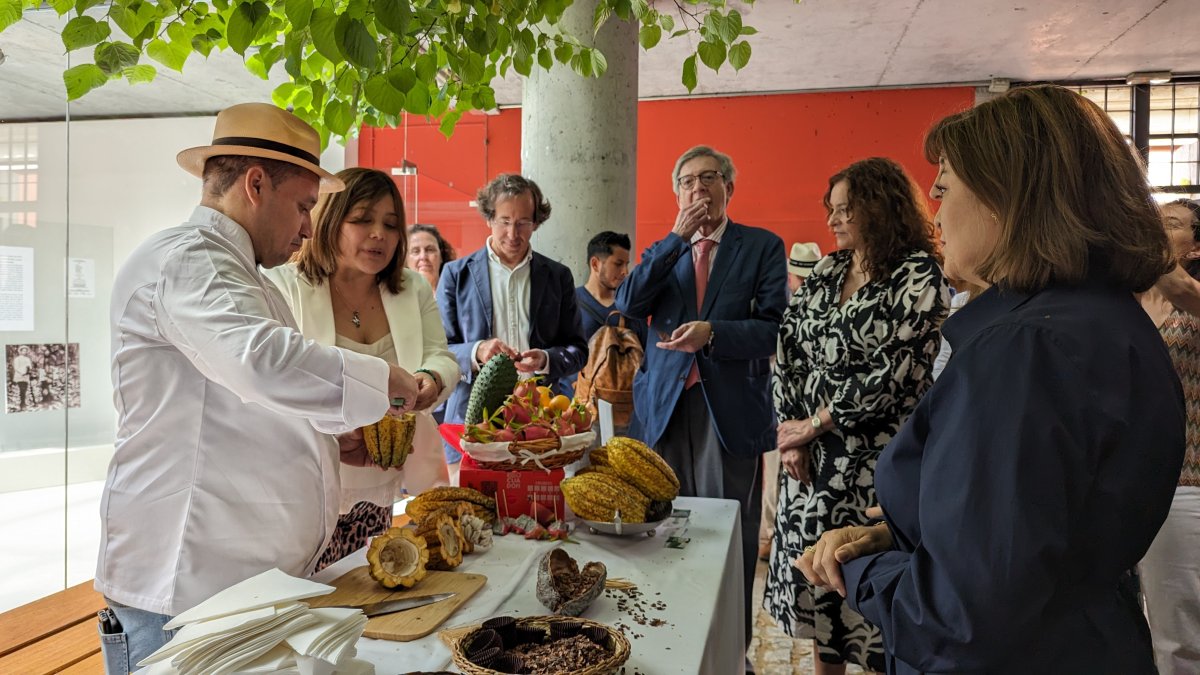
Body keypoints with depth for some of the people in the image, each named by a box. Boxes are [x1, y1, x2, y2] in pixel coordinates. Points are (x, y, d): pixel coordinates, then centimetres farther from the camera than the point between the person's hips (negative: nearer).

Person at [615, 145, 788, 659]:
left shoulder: (762, 247, 4)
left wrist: (712, 332, -21)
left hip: (730, 410, -2)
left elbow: (774, 328, -6)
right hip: (665, 407, 3)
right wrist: (678, 238, -7)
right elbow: (627, 306, -4)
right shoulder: (663, 251, 13)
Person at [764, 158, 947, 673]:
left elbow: (895, 372, -17)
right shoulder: (827, 272, 9)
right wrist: (789, 429, -3)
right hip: (810, 455, 6)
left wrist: (815, 425, -11)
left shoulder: (918, 277, -9)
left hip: (872, 458, -6)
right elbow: (788, 349, 6)